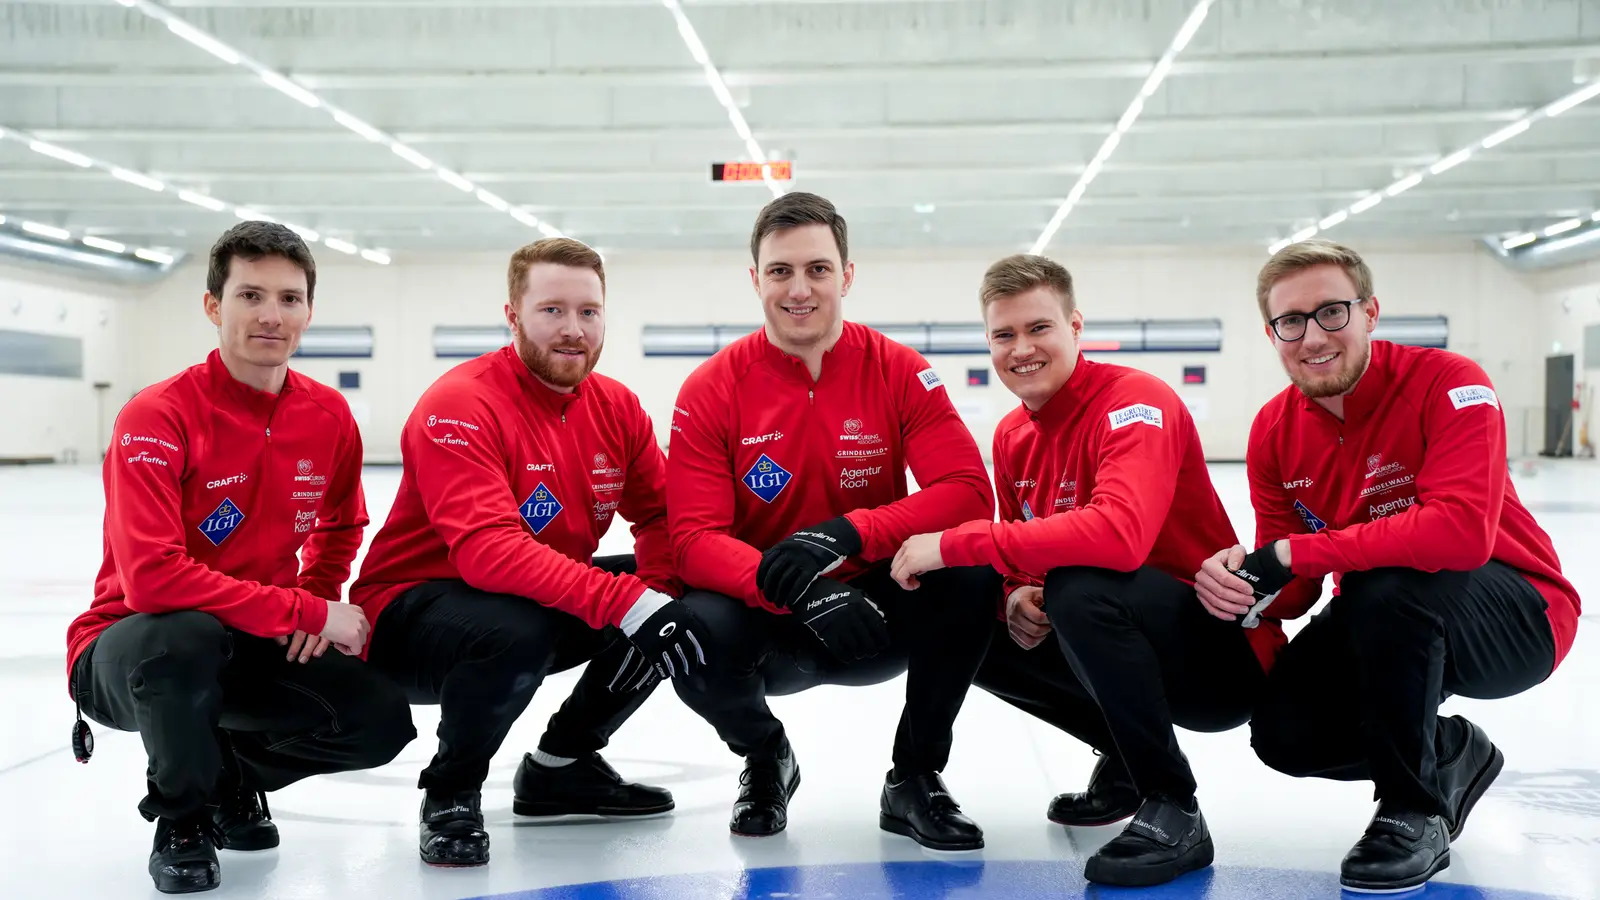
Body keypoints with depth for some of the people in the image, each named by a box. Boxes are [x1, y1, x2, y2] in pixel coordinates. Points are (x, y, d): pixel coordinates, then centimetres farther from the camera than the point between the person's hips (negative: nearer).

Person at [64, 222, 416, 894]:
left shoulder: (329, 416, -3)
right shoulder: (156, 418, -21)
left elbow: (341, 526, 17)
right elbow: (152, 579, -31)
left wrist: (320, 599, -5)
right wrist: (306, 611, -28)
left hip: (252, 649, 5)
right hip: (131, 649, -5)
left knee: (382, 721, -15)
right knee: (184, 635, -40)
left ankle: (230, 770, 17)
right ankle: (181, 818, -8)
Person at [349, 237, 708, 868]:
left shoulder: (616, 407, -1)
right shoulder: (457, 406, -23)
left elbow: (662, 514, 1)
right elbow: (489, 553, -35)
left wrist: (660, 589, -22)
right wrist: (627, 602, -42)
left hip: (551, 598, 7)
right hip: (412, 611, -7)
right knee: (515, 632, -39)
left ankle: (561, 766, 12)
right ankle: (450, 795, -8)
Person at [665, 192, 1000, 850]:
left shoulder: (899, 372, -7)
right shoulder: (711, 390, -9)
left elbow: (969, 493, -17)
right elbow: (694, 540, -16)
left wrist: (848, 533, -33)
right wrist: (795, 590, -36)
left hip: (879, 609, 1)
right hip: (769, 623, 0)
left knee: (971, 576, -28)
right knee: (695, 633, -32)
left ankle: (914, 782, -4)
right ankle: (766, 758, 6)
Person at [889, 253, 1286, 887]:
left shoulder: (1135, 401, -20)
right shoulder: (1012, 436, 5)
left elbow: (1120, 533, -39)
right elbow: (1025, 555, 14)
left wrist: (955, 544, -34)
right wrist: (1017, 595, -13)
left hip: (1226, 651, -8)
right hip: (1133, 644, 8)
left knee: (1080, 586, -34)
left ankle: (1173, 811, -19)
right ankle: (1126, 755, 14)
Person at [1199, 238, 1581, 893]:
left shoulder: (1447, 384, -24)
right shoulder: (1274, 432, -5)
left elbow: (1463, 531, -40)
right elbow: (1293, 587, -3)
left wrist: (1294, 553, -35)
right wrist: (1240, 576, -30)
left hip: (1520, 618, -6)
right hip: (1383, 623, 6)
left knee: (1385, 590, -37)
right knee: (1283, 734, -14)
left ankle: (1415, 812, -13)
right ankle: (1453, 757, 16)